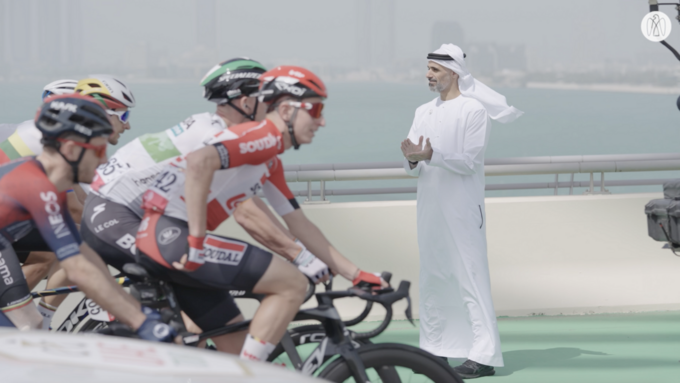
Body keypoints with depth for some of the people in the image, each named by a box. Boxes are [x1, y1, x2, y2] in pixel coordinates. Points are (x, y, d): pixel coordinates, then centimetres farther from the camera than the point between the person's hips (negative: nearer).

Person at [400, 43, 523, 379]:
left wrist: (431, 155, -24)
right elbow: (414, 169, 12)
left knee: (471, 277, -10)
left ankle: (484, 354, -12)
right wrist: (412, 160, -11)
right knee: (431, 278, 11)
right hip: (429, 209, 7)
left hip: (462, 209, -7)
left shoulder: (473, 110, -5)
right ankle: (434, 347, 20)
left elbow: (470, 162, -13)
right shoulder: (424, 112, 15)